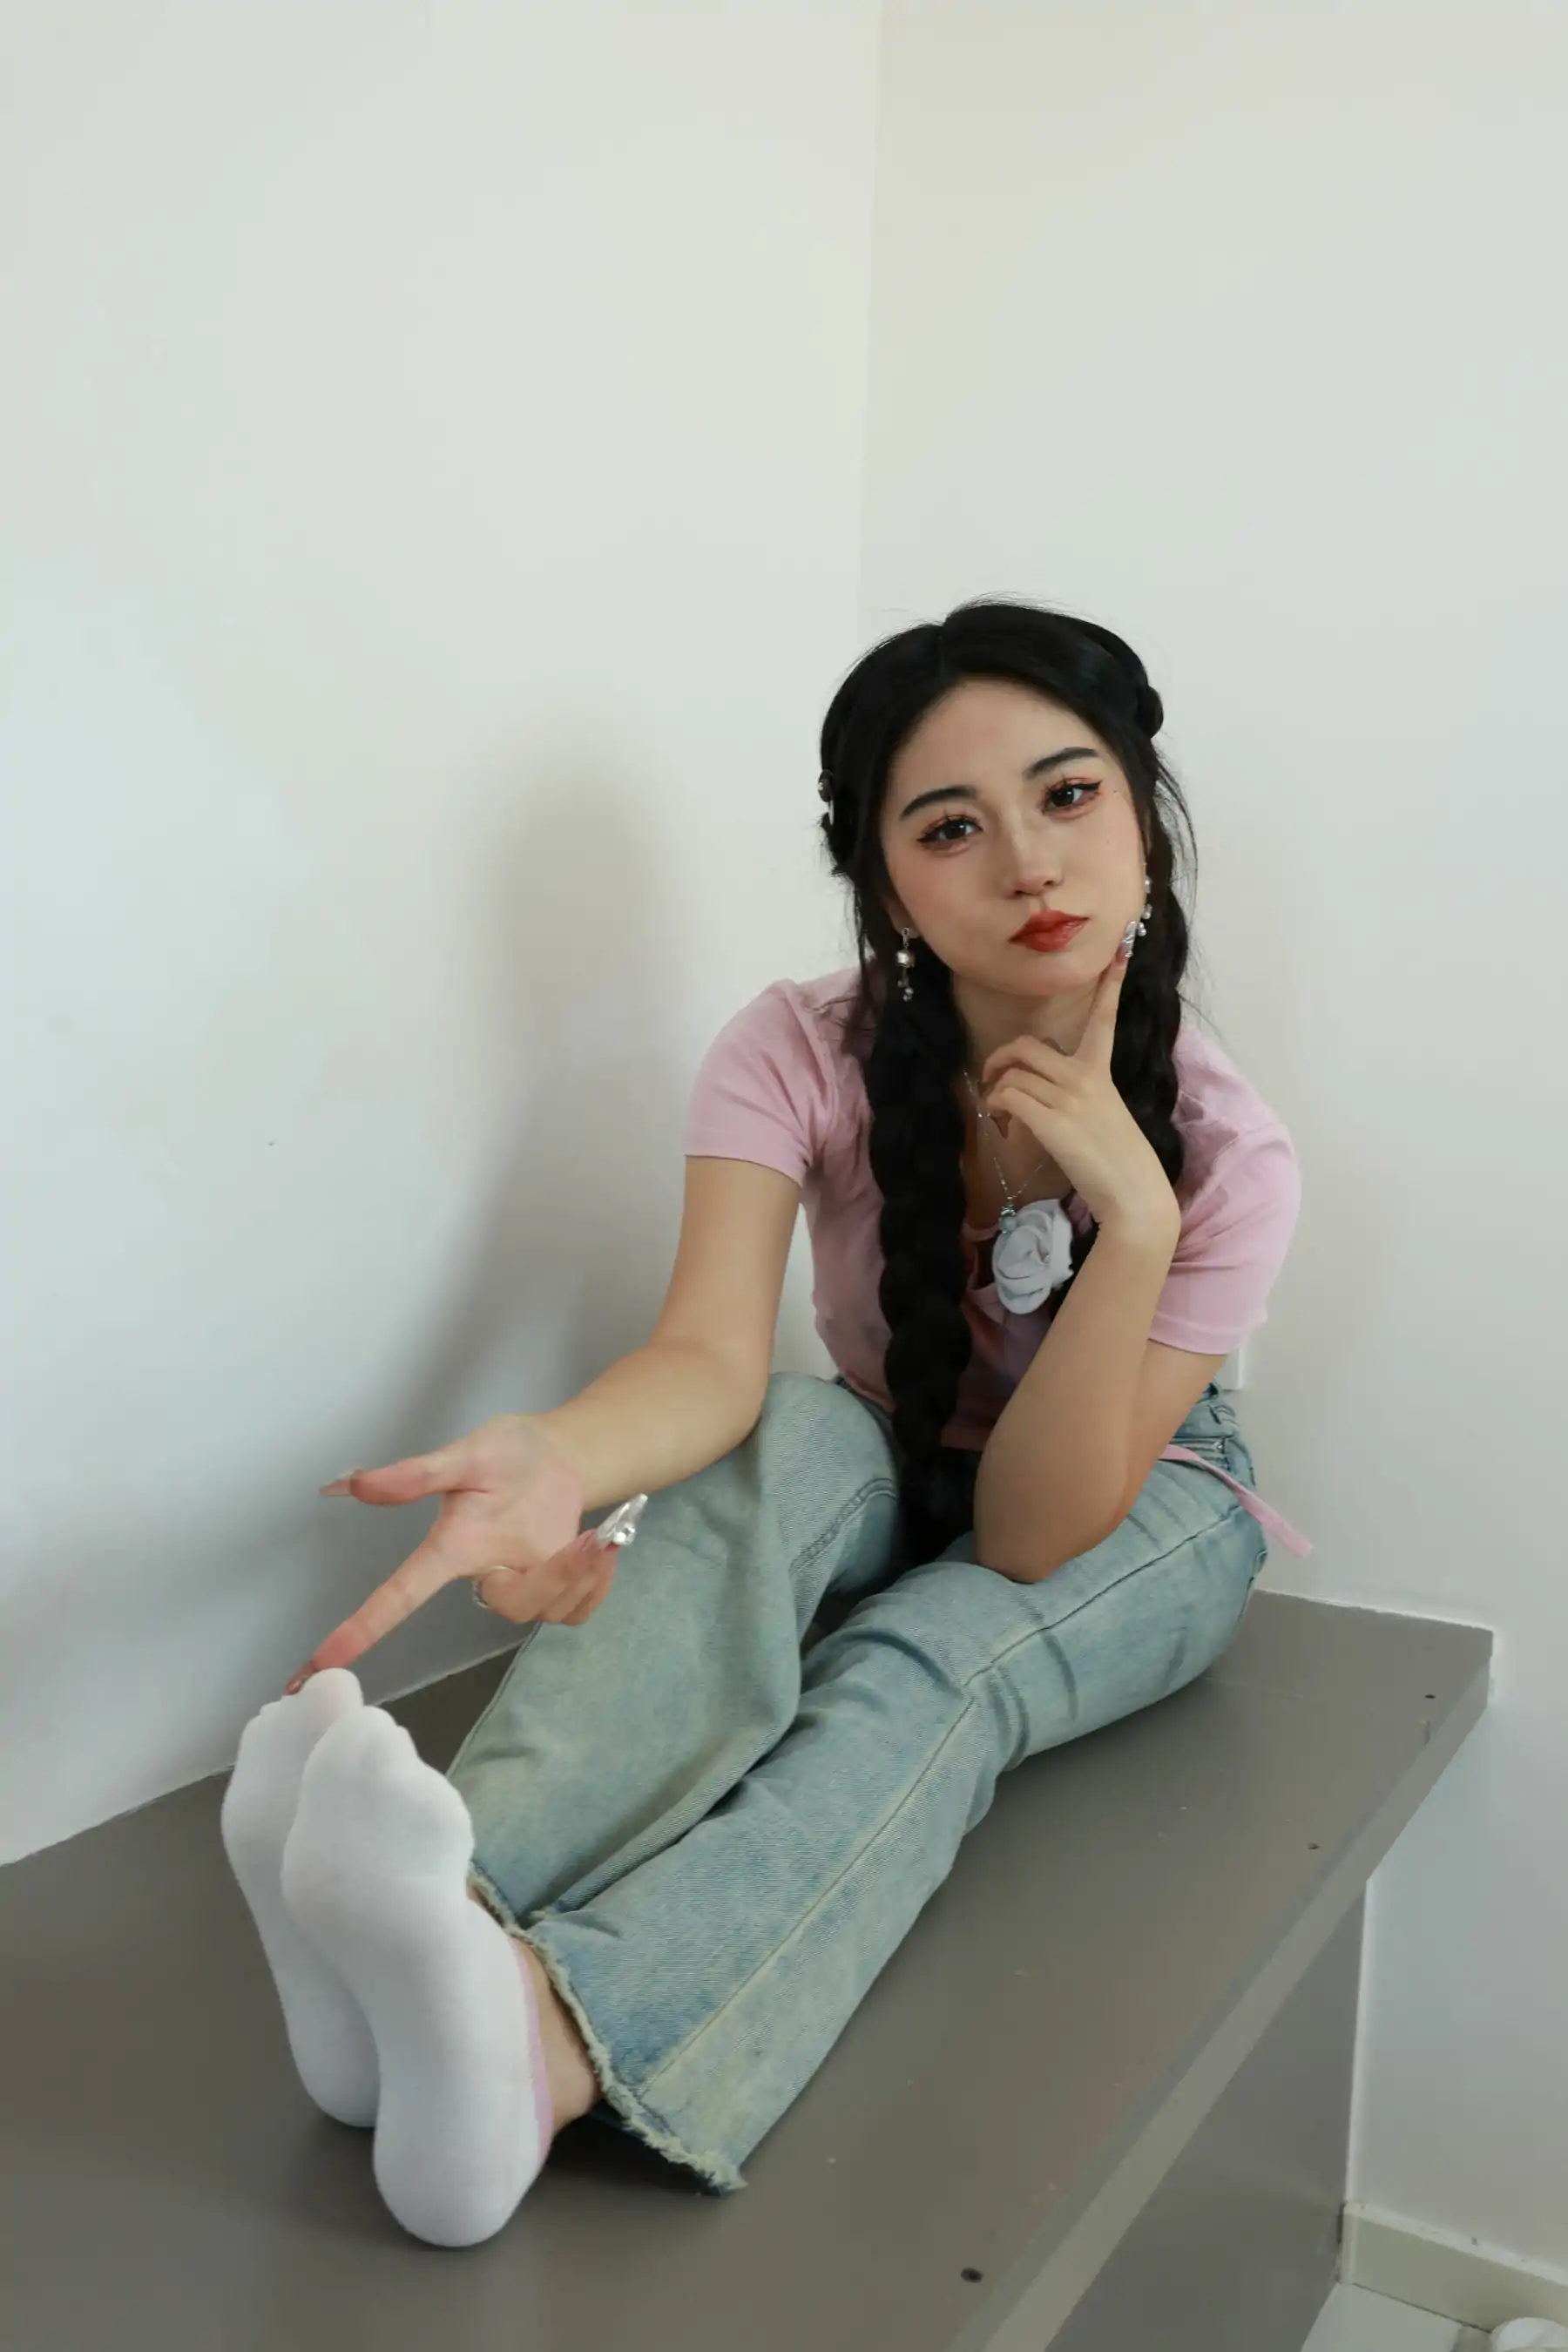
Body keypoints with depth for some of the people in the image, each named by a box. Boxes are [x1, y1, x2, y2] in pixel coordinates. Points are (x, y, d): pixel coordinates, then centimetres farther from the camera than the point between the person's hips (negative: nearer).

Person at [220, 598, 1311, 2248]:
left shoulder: (1224, 1153, -24)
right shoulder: (801, 1055, -21)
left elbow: (1036, 1535, -27)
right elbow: (710, 1358, -36)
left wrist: (1131, 1212, -40)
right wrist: (557, 1459, -59)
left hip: (1134, 1514, -1)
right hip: (884, 1486, 2)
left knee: (930, 1671, -37)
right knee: (798, 1435, -35)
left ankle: (552, 2036, -63)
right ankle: (455, 1898, -58)